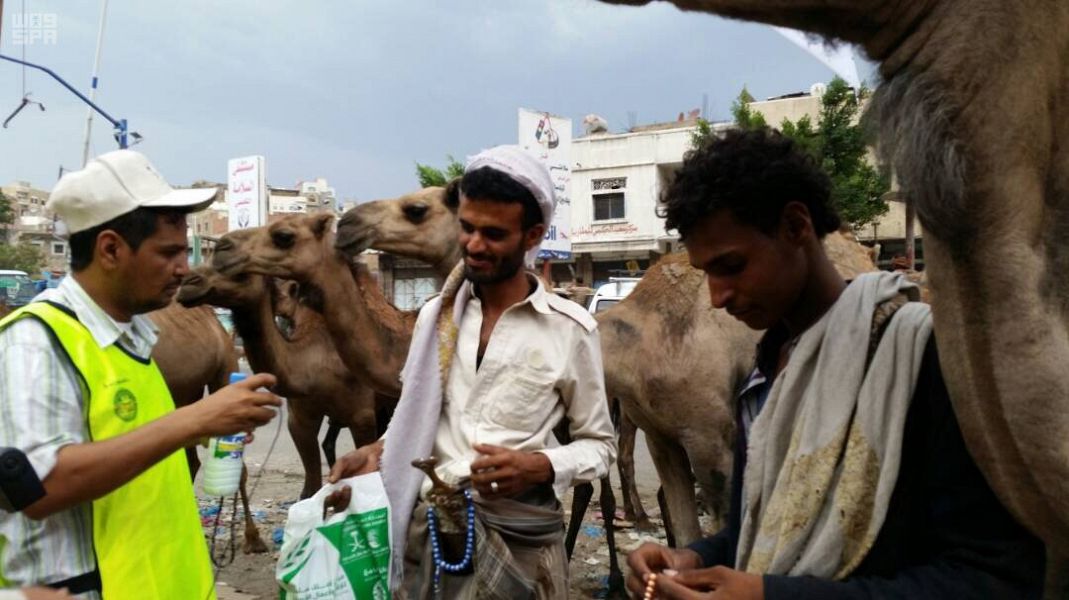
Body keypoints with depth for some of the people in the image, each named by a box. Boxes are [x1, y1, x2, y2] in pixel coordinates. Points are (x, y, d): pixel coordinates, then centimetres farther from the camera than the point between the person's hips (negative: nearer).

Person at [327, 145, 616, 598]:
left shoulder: (571, 328, -8)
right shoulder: (435, 316, 3)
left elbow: (599, 443, 0)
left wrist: (540, 467, -17)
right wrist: (376, 453, -4)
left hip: (520, 538, -3)